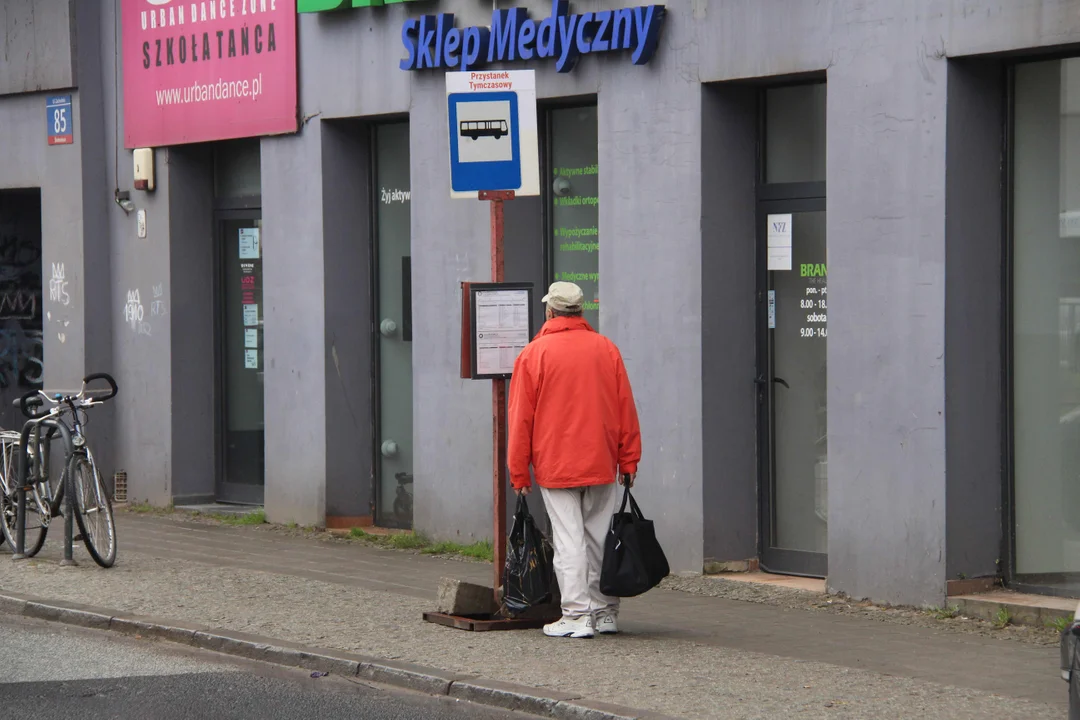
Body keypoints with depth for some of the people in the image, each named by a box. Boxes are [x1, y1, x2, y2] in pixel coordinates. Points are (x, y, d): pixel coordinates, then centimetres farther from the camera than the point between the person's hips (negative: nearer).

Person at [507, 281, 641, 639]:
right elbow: (626, 408, 6)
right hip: (602, 463, 3)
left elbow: (520, 418, -3)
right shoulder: (606, 349, 5)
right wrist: (628, 461, 12)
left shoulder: (533, 354, -4)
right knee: (600, 538, 11)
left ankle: (577, 615, -5)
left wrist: (519, 473, 3)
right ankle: (605, 612, 16)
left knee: (569, 540, -2)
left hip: (556, 466, -3)